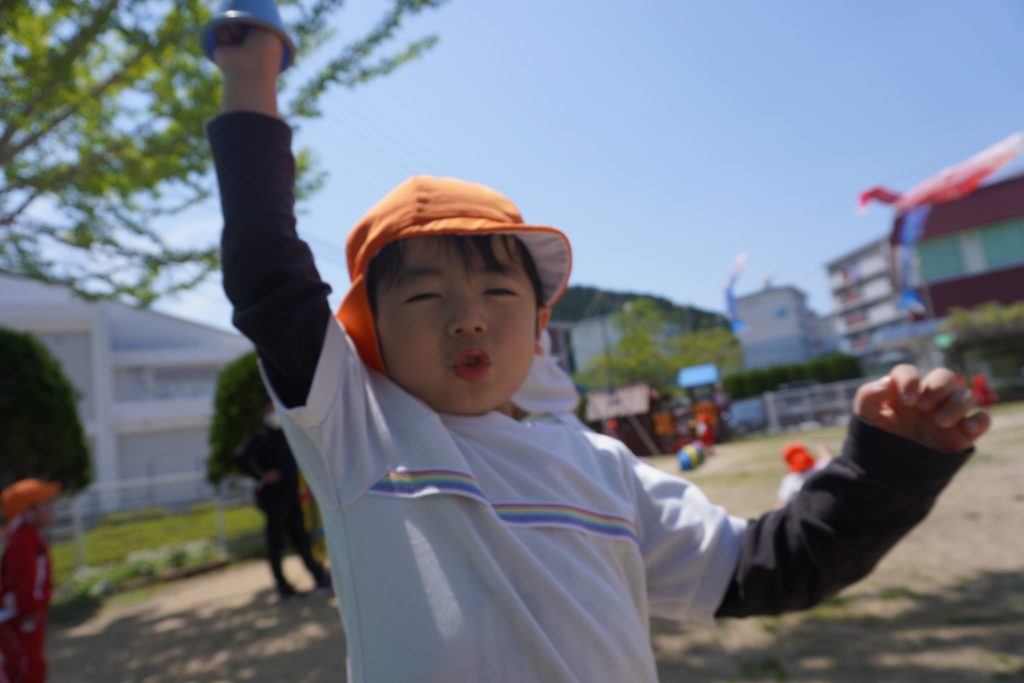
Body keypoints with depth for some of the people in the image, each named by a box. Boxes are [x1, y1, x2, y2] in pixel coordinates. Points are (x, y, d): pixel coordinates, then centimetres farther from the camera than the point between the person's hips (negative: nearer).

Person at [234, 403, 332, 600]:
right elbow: (240, 456, -25)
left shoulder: (286, 432, 11)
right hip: (274, 497, -6)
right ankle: (283, 588, 15)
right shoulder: (261, 435, -10)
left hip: (291, 496, 6)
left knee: (301, 540, 9)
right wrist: (261, 476, -19)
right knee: (276, 543, 5)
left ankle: (321, 580, 11)